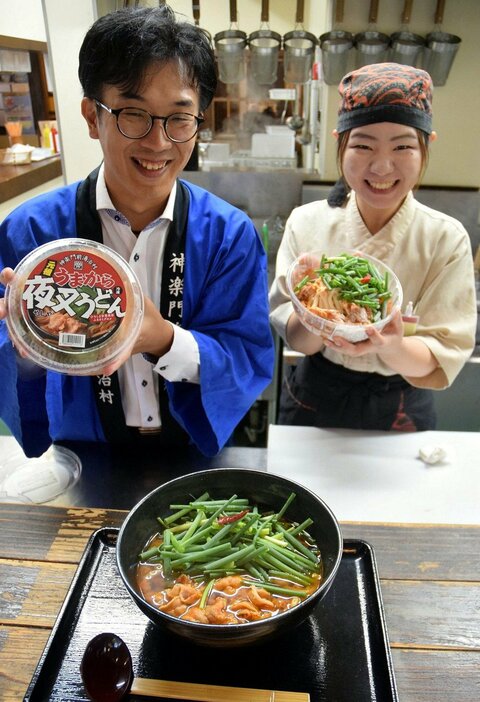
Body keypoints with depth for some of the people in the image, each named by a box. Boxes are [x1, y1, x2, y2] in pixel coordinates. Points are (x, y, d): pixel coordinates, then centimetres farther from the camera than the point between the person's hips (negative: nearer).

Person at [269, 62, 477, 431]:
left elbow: (440, 363, -16)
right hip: (313, 403, 1)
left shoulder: (447, 239, -14)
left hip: (401, 413, 0)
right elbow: (295, 338, -12)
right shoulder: (306, 222, -12)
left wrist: (390, 346, -37)